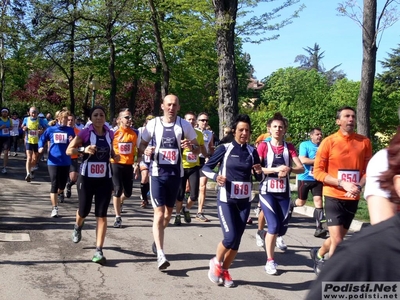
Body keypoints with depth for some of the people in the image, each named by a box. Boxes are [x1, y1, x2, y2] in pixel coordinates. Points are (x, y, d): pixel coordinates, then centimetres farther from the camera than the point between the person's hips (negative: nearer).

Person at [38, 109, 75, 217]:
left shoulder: (70, 130, 4)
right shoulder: (50, 130, 3)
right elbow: (42, 139, 13)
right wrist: (41, 147, -6)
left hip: (66, 162, 2)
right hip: (53, 161, -1)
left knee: (62, 184, 10)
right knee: (54, 185, -6)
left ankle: (60, 193, 44)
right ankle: (54, 208, -2)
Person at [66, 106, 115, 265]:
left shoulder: (110, 134, 2)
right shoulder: (85, 133, -10)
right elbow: (69, 150, -7)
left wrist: (114, 156, 2)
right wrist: (84, 149, -23)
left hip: (105, 180, 2)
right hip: (87, 178, -2)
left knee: (101, 215, -3)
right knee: (83, 212, 11)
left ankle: (99, 251, -1)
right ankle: (78, 227, 49)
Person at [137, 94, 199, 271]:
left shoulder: (184, 125, -1)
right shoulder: (153, 124, -2)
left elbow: (197, 147, 5)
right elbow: (142, 145, 9)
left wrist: (191, 146, -18)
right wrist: (145, 151, -13)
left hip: (176, 173, 2)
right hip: (157, 173, -2)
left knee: (169, 210, 16)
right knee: (159, 212, -9)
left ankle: (157, 240, 43)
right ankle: (160, 255, -11)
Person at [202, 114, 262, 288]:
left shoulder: (252, 151, 4)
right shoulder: (225, 148, -7)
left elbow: (258, 176, 13)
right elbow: (205, 168, -3)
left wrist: (259, 171, -9)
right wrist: (216, 177, -22)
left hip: (244, 201, 4)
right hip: (226, 200, -4)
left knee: (237, 240, 5)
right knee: (230, 237, -14)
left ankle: (224, 270, 24)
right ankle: (216, 262, 14)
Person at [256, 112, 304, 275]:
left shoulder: (289, 147, 5)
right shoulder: (263, 146, -4)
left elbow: (301, 168, -1)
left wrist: (289, 169, -21)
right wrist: (276, 169, -21)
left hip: (284, 193, 4)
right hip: (267, 192, -4)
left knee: (282, 228, 6)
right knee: (274, 226, -13)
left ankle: (266, 236, 41)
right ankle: (270, 261, 3)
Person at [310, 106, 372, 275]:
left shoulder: (365, 142, 2)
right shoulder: (329, 142, -7)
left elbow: (368, 169, 7)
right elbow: (318, 172, -8)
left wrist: (359, 186, -13)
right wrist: (343, 183, -19)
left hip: (353, 198, 4)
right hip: (334, 197, -4)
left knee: (339, 238, 18)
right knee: (337, 240, -10)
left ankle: (318, 254, 46)